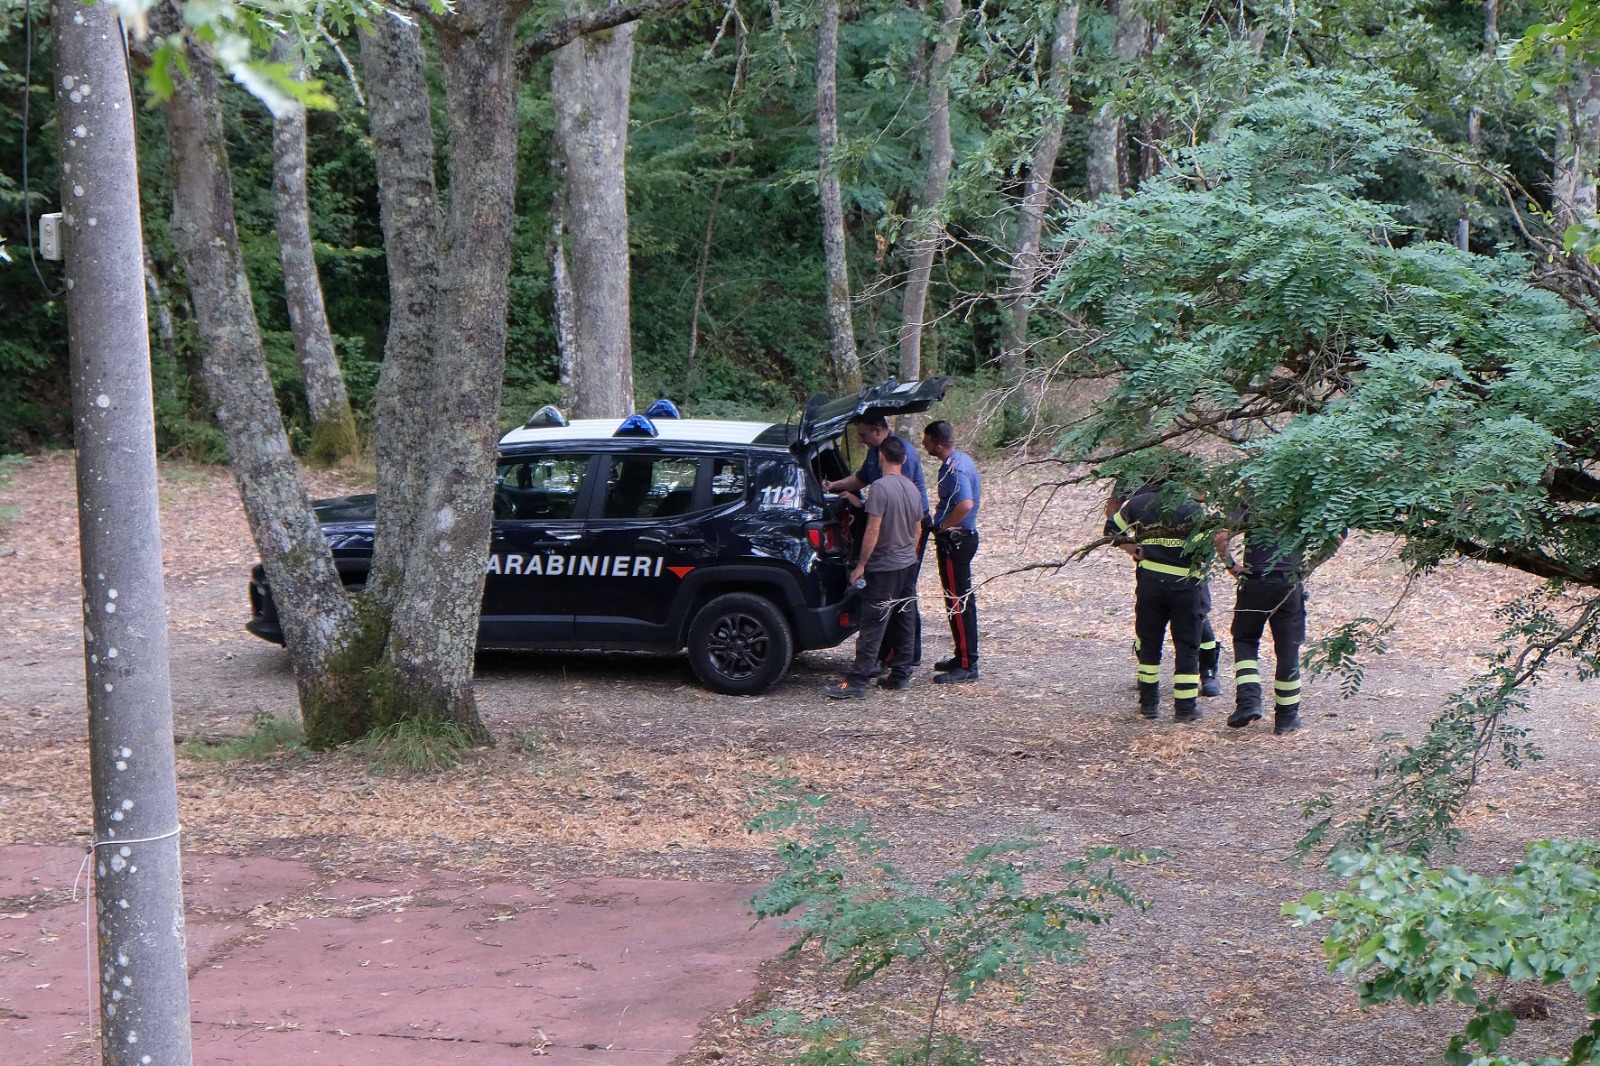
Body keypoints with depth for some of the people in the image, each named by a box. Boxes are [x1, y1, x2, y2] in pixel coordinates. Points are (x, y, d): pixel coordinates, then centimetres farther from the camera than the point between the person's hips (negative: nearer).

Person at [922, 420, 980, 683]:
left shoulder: (954, 469, -22)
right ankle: (963, 656, 27)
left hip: (955, 540, -10)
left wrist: (943, 527, -22)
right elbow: (974, 497, 22)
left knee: (958, 602, -6)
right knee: (961, 600, 17)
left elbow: (965, 504, -37)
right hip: (962, 536, 10)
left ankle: (967, 666, -3)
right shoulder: (961, 459, 10)